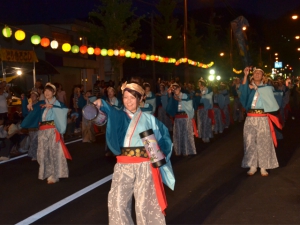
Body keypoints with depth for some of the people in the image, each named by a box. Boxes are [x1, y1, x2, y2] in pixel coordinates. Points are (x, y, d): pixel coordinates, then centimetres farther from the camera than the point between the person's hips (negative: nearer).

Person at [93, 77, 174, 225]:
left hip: (145, 165, -1)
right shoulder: (119, 116, 9)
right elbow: (110, 112, -14)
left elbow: (164, 137, 11)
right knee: (117, 202, -2)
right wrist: (101, 104, -35)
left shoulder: (148, 119, 9)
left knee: (145, 203, 1)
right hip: (123, 165, 1)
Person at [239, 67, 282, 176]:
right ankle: (253, 166, 6)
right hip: (250, 118, 1)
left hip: (263, 118, -1)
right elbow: (243, 89, -13)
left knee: (263, 142, 0)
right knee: (250, 142, -1)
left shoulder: (267, 88, 10)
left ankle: (263, 167, 6)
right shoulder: (249, 87, 11)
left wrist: (254, 88, -8)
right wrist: (245, 75, -23)